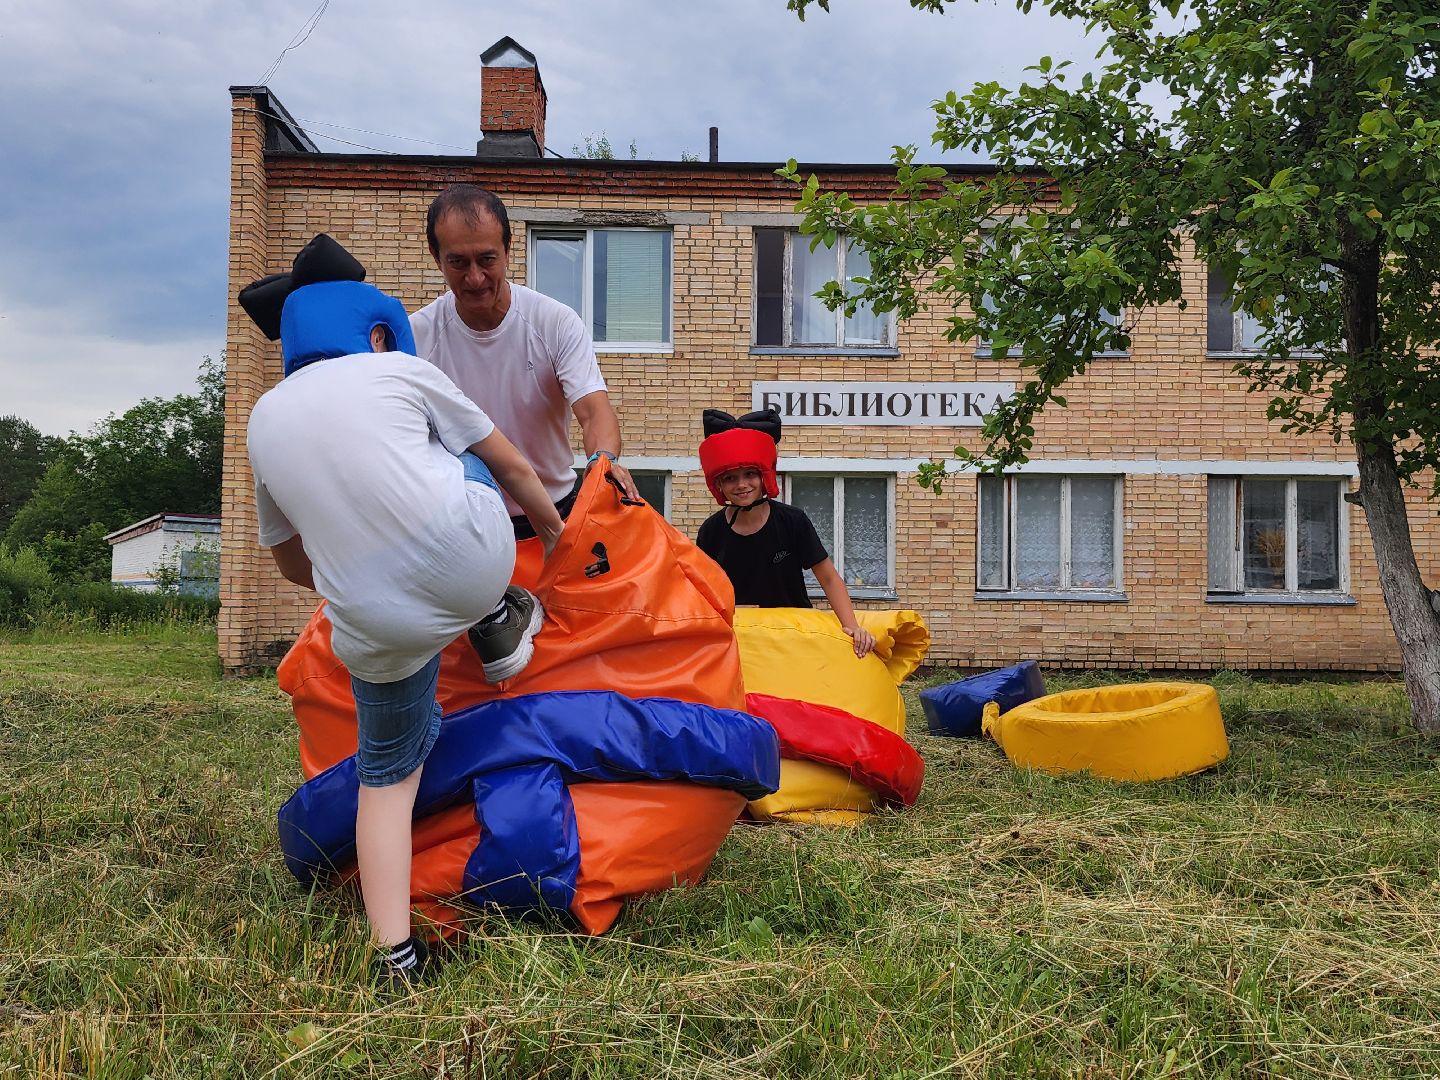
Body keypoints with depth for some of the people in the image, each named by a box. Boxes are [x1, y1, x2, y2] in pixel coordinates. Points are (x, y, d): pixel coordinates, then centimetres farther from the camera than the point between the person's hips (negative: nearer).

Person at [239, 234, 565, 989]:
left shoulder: (264, 421, 17)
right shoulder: (400, 371, 7)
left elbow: (291, 561, 25)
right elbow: (510, 465, 17)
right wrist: (552, 526, 34)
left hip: (376, 625, 2)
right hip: (470, 560, -2)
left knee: (386, 773, 21)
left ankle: (395, 954, 15)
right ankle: (499, 623, 31)